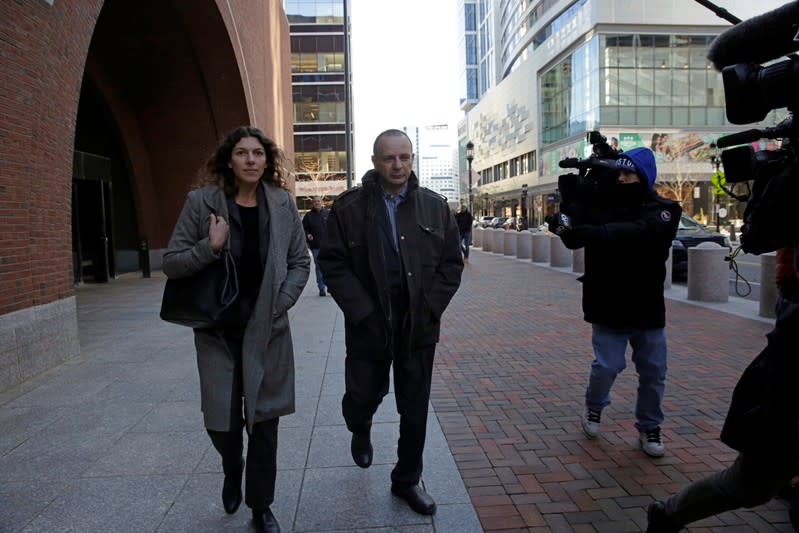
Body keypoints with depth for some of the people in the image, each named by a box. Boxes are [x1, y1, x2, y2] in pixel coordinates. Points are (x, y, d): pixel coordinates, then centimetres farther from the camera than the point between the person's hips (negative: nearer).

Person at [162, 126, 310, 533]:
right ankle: (232, 468, 40)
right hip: (217, 331, -1)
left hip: (267, 331, 1)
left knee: (264, 422, 9)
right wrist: (210, 247, -21)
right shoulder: (202, 201, -5)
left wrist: (279, 304, -7)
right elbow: (171, 262, -4)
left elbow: (300, 262, 6)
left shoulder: (282, 204, 0)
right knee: (220, 421, 2)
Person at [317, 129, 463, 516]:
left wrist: (431, 307, -5)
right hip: (369, 327, -2)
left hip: (419, 329, 2)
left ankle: (407, 480, 32)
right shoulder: (348, 207, -4)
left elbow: (451, 263, 6)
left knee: (415, 411, 11)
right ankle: (360, 431, 48)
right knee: (363, 397, 10)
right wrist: (363, 313, -13)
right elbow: (333, 263, -6)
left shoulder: (435, 207, 4)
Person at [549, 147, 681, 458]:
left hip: (648, 307, 1)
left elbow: (637, 232, -26)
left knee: (653, 371, 8)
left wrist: (590, 232, -37)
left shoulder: (663, 211, -5)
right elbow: (574, 241, -5)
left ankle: (649, 428, 29)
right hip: (607, 307, 0)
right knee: (607, 365, -4)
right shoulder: (601, 207, 1)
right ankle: (593, 408, 27)